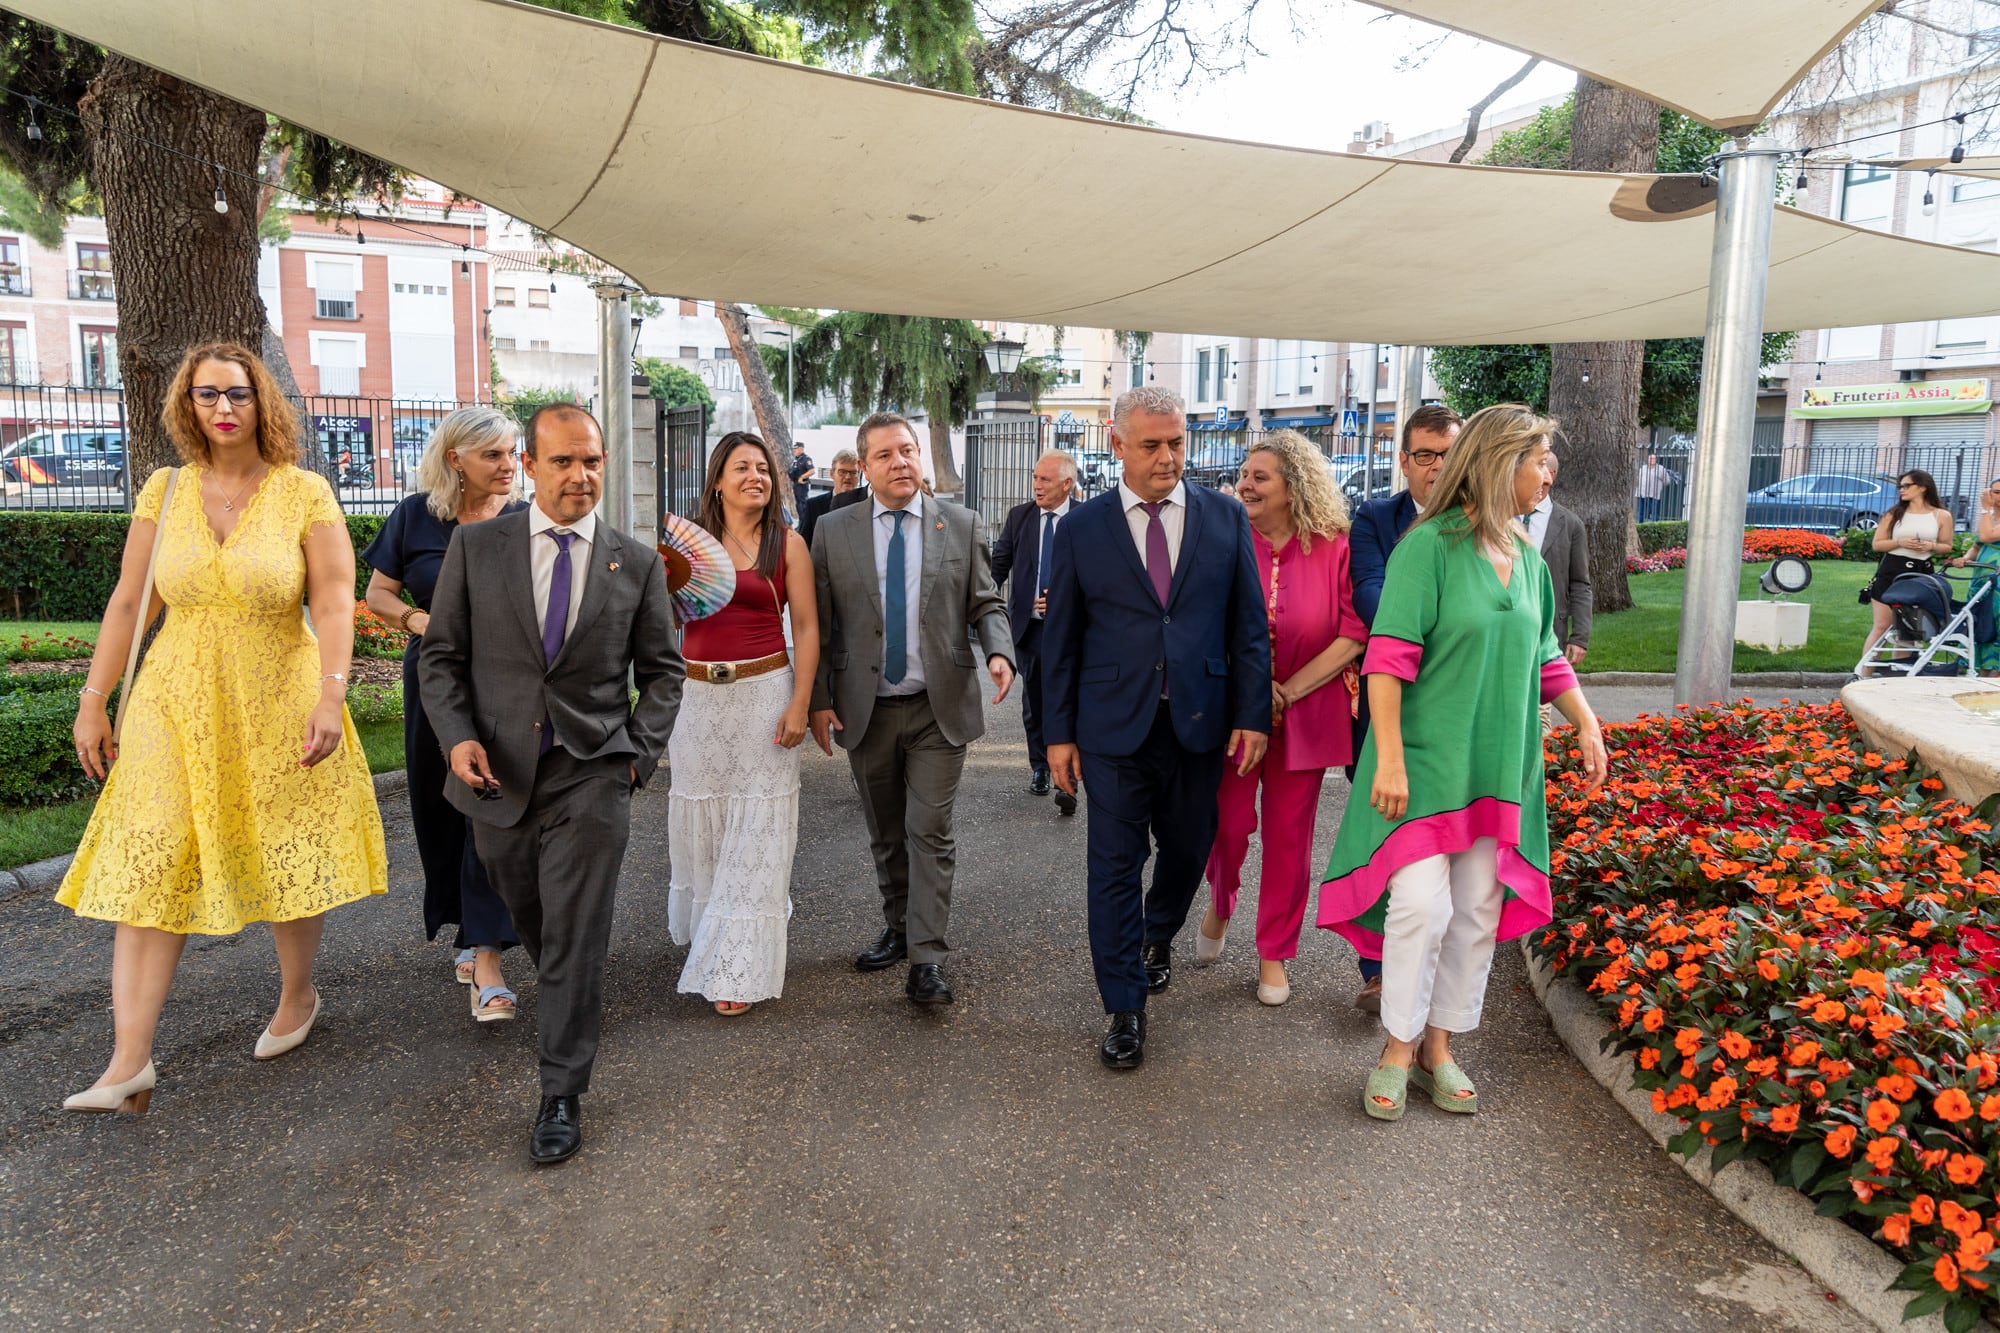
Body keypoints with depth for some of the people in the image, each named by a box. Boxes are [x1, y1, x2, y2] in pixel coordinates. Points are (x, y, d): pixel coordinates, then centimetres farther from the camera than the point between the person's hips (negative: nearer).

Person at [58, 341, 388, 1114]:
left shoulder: (305, 493, -5)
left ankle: (298, 998, 32)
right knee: (150, 869, -3)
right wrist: (93, 701, 5)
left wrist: (331, 696, -21)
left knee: (289, 863, 9)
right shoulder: (164, 491, 4)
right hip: (177, 704, 3)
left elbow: (334, 603, -11)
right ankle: (129, 1063, -1)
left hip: (278, 703, -2)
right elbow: (128, 603, 7)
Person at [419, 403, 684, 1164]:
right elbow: (440, 655, 3)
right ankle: (567, 1001, 48)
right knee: (532, 925, 19)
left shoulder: (638, 563, 1)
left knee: (574, 939, -2)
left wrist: (640, 754, -5)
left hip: (591, 778, -2)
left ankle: (562, 1096, 10)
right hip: (498, 776, 2)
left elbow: (662, 671, 6)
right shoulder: (475, 547, 1)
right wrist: (456, 736, -11)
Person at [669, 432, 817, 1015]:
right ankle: (705, 933, 38)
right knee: (698, 824, 13)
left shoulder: (788, 544, -1)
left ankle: (736, 969, 9)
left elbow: (806, 626, -3)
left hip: (764, 693, -3)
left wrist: (799, 704, -10)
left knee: (754, 833, 0)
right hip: (697, 697, 3)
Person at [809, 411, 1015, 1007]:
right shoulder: (834, 530, 2)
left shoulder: (962, 525, 2)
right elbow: (820, 623, 4)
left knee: (930, 833, -4)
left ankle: (927, 958, 3)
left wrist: (999, 651, -14)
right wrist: (820, 699, -1)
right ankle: (897, 928, 33)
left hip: (939, 709, -1)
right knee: (885, 834, 15)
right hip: (866, 710, 2)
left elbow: (985, 604, 6)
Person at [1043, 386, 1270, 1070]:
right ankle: (1125, 1008, 16)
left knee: (1187, 849, 16)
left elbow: (1249, 624, 4)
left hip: (1198, 722, 2)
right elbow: (1060, 640, 3)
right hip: (1114, 727, -1)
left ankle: (1157, 936, 47)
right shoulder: (1081, 528, 0)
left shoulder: (1226, 518, 2)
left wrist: (1253, 714, -3)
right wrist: (1059, 732, 1)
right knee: (1116, 865, 2)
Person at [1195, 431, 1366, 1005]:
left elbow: (1354, 635, -8)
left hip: (1305, 715, 0)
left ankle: (1274, 955, 24)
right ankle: (1220, 905, 35)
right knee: (1228, 823, 1)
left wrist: (1288, 690, -12)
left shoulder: (1334, 549, -6)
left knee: (1289, 835, 7)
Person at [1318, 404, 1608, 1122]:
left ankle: (1438, 1048, 25)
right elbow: (1390, 657, -17)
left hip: (1498, 765, 7)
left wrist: (1587, 723, 12)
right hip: (1426, 759, -7)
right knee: (1422, 905, -11)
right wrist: (1388, 760, -20)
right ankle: (1398, 1049, 11)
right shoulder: (1429, 546, -13)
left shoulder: (1526, 557, 9)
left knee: (1478, 912, 10)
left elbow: (1544, 656, 21)